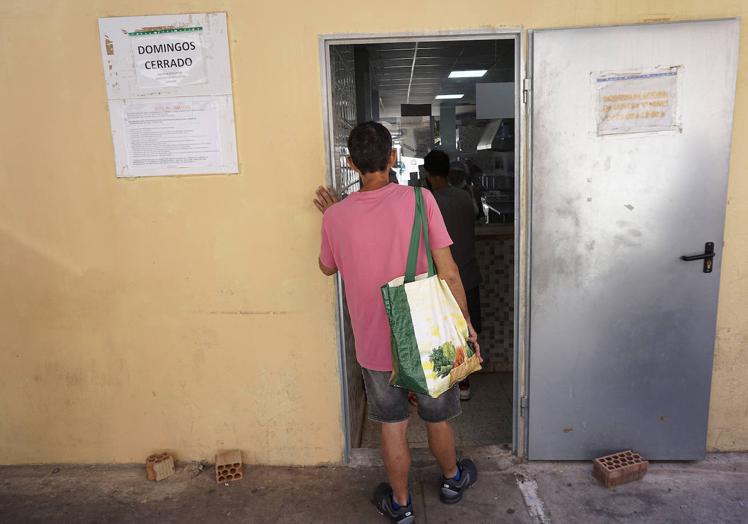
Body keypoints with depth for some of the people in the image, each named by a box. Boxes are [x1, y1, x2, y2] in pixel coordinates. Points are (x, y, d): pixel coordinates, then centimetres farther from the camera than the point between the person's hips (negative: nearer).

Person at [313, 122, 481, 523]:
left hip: (374, 344, 1)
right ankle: (452, 480, 48)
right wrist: (466, 324, -3)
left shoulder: (336, 216, -9)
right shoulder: (418, 199, -15)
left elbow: (327, 267, 10)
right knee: (438, 418, 23)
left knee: (393, 427, 19)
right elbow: (448, 273, -15)